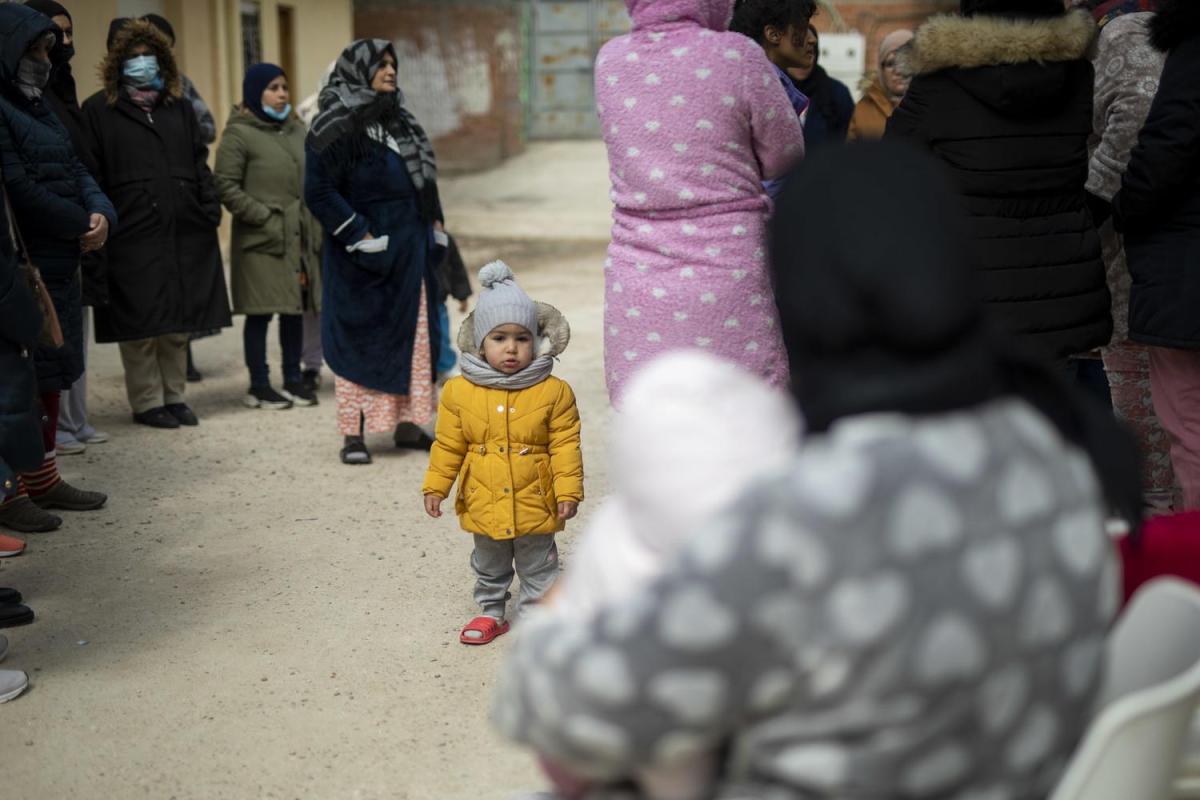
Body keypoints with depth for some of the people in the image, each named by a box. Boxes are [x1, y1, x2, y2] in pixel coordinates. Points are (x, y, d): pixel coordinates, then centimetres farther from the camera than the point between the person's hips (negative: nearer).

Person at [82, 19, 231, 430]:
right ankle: (146, 401, 9)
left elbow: (199, 164, 17)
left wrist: (210, 208, 6)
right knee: (140, 321, 0)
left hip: (185, 232, 5)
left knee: (179, 320, 9)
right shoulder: (99, 110, 2)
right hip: (133, 236, -4)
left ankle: (175, 395, 19)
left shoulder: (178, 107, 17)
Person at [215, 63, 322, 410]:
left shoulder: (296, 129, 14)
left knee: (295, 309, 11)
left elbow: (310, 179, 21)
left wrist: (313, 222, 10)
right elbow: (225, 184, -10)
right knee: (261, 312, -1)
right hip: (261, 240, -6)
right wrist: (263, 216, -13)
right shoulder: (239, 134, -6)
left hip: (299, 238, 6)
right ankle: (259, 387, 7)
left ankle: (293, 379, 21)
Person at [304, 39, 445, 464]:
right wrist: (359, 235, -19)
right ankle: (354, 435, 3)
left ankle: (408, 424, 18)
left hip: (410, 249, 8)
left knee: (414, 334, 9)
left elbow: (421, 174, 24)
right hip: (368, 252, -8)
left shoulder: (396, 118, 14)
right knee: (360, 337, -3)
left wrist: (433, 219, 13)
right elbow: (318, 191, -16)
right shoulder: (335, 127, -11)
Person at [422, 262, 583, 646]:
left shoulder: (554, 391, -11)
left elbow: (565, 446, -9)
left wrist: (568, 491, -11)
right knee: (490, 568, 21)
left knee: (538, 568, 13)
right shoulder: (459, 391, -7)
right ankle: (492, 612, 40)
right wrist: (435, 487, 0)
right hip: (484, 506, 2)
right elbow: (448, 445, 1)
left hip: (535, 504, -2)